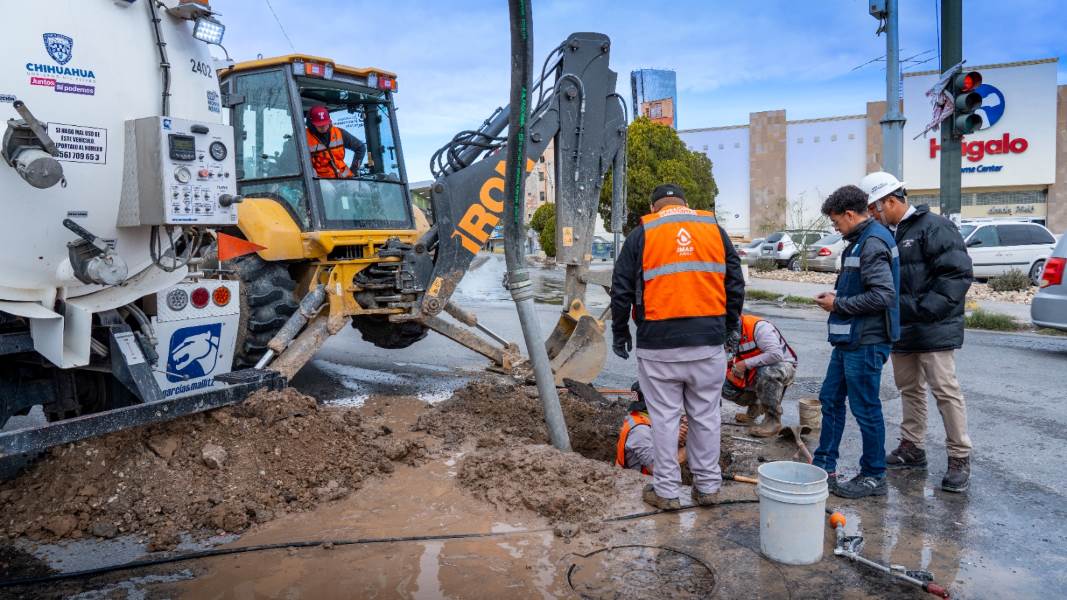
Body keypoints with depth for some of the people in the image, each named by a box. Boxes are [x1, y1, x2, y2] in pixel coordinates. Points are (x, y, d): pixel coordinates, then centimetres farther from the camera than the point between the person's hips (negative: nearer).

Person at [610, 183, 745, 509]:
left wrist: (620, 334, 14)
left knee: (664, 417, 6)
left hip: (659, 343, -2)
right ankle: (707, 486, 22)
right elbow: (735, 284, 12)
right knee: (706, 415, 12)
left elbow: (621, 291, 2)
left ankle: (666, 490, 14)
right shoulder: (714, 229, 9)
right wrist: (731, 326, 23)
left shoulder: (641, 234, 2)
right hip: (709, 341, 3)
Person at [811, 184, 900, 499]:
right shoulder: (861, 240, 13)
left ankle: (873, 477, 15)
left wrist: (838, 304, -16)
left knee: (866, 409, 1)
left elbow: (883, 296, -25)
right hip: (849, 340, 11)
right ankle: (824, 466, 26)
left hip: (866, 342, -11)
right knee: (831, 398, 16)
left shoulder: (873, 243, -18)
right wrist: (837, 295, 8)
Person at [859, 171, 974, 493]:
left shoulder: (933, 226, -11)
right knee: (909, 389, 15)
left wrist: (928, 309, -21)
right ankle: (912, 448, 26)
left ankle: (959, 458, 5)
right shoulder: (888, 235, 14)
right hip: (902, 330, 8)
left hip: (933, 330, -8)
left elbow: (958, 273, -17)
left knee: (945, 390, -5)